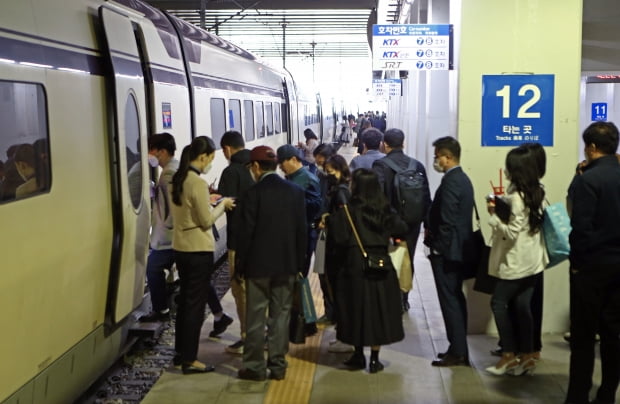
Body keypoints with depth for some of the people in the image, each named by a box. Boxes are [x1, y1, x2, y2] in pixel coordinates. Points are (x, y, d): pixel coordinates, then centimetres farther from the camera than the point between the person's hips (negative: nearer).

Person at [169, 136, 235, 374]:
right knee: (195, 303, -1)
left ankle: (181, 352, 26)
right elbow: (207, 221, -16)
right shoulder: (198, 183, -19)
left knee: (185, 300, 17)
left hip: (180, 247, 9)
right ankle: (189, 360, 5)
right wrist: (222, 205, -2)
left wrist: (207, 200, 10)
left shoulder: (177, 180, 7)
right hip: (199, 250, -8)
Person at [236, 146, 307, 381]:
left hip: (258, 264, -4)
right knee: (281, 315, 10)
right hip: (286, 264, 4)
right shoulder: (295, 191, 2)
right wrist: (299, 263, 10)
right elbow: (302, 230, 4)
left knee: (255, 317, 5)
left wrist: (241, 265, -2)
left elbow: (246, 232, -10)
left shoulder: (254, 193, -11)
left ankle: (255, 366, 10)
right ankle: (278, 365, 14)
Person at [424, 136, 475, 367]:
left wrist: (438, 247, -14)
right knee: (456, 299, 15)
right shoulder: (462, 178, 12)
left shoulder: (450, 182, -18)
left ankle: (457, 353, 1)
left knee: (450, 300, -4)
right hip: (459, 248, 10)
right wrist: (433, 233, 13)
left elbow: (448, 220, -22)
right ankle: (459, 349, 22)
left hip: (447, 250, -10)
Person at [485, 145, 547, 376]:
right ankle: (527, 355, 15)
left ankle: (509, 354, 8)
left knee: (499, 303, 3)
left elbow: (511, 232, -22)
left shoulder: (516, 197, -20)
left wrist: (493, 217, -11)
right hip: (533, 259, 8)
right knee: (523, 306, 12)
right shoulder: (536, 192, 7)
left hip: (517, 261, -8)